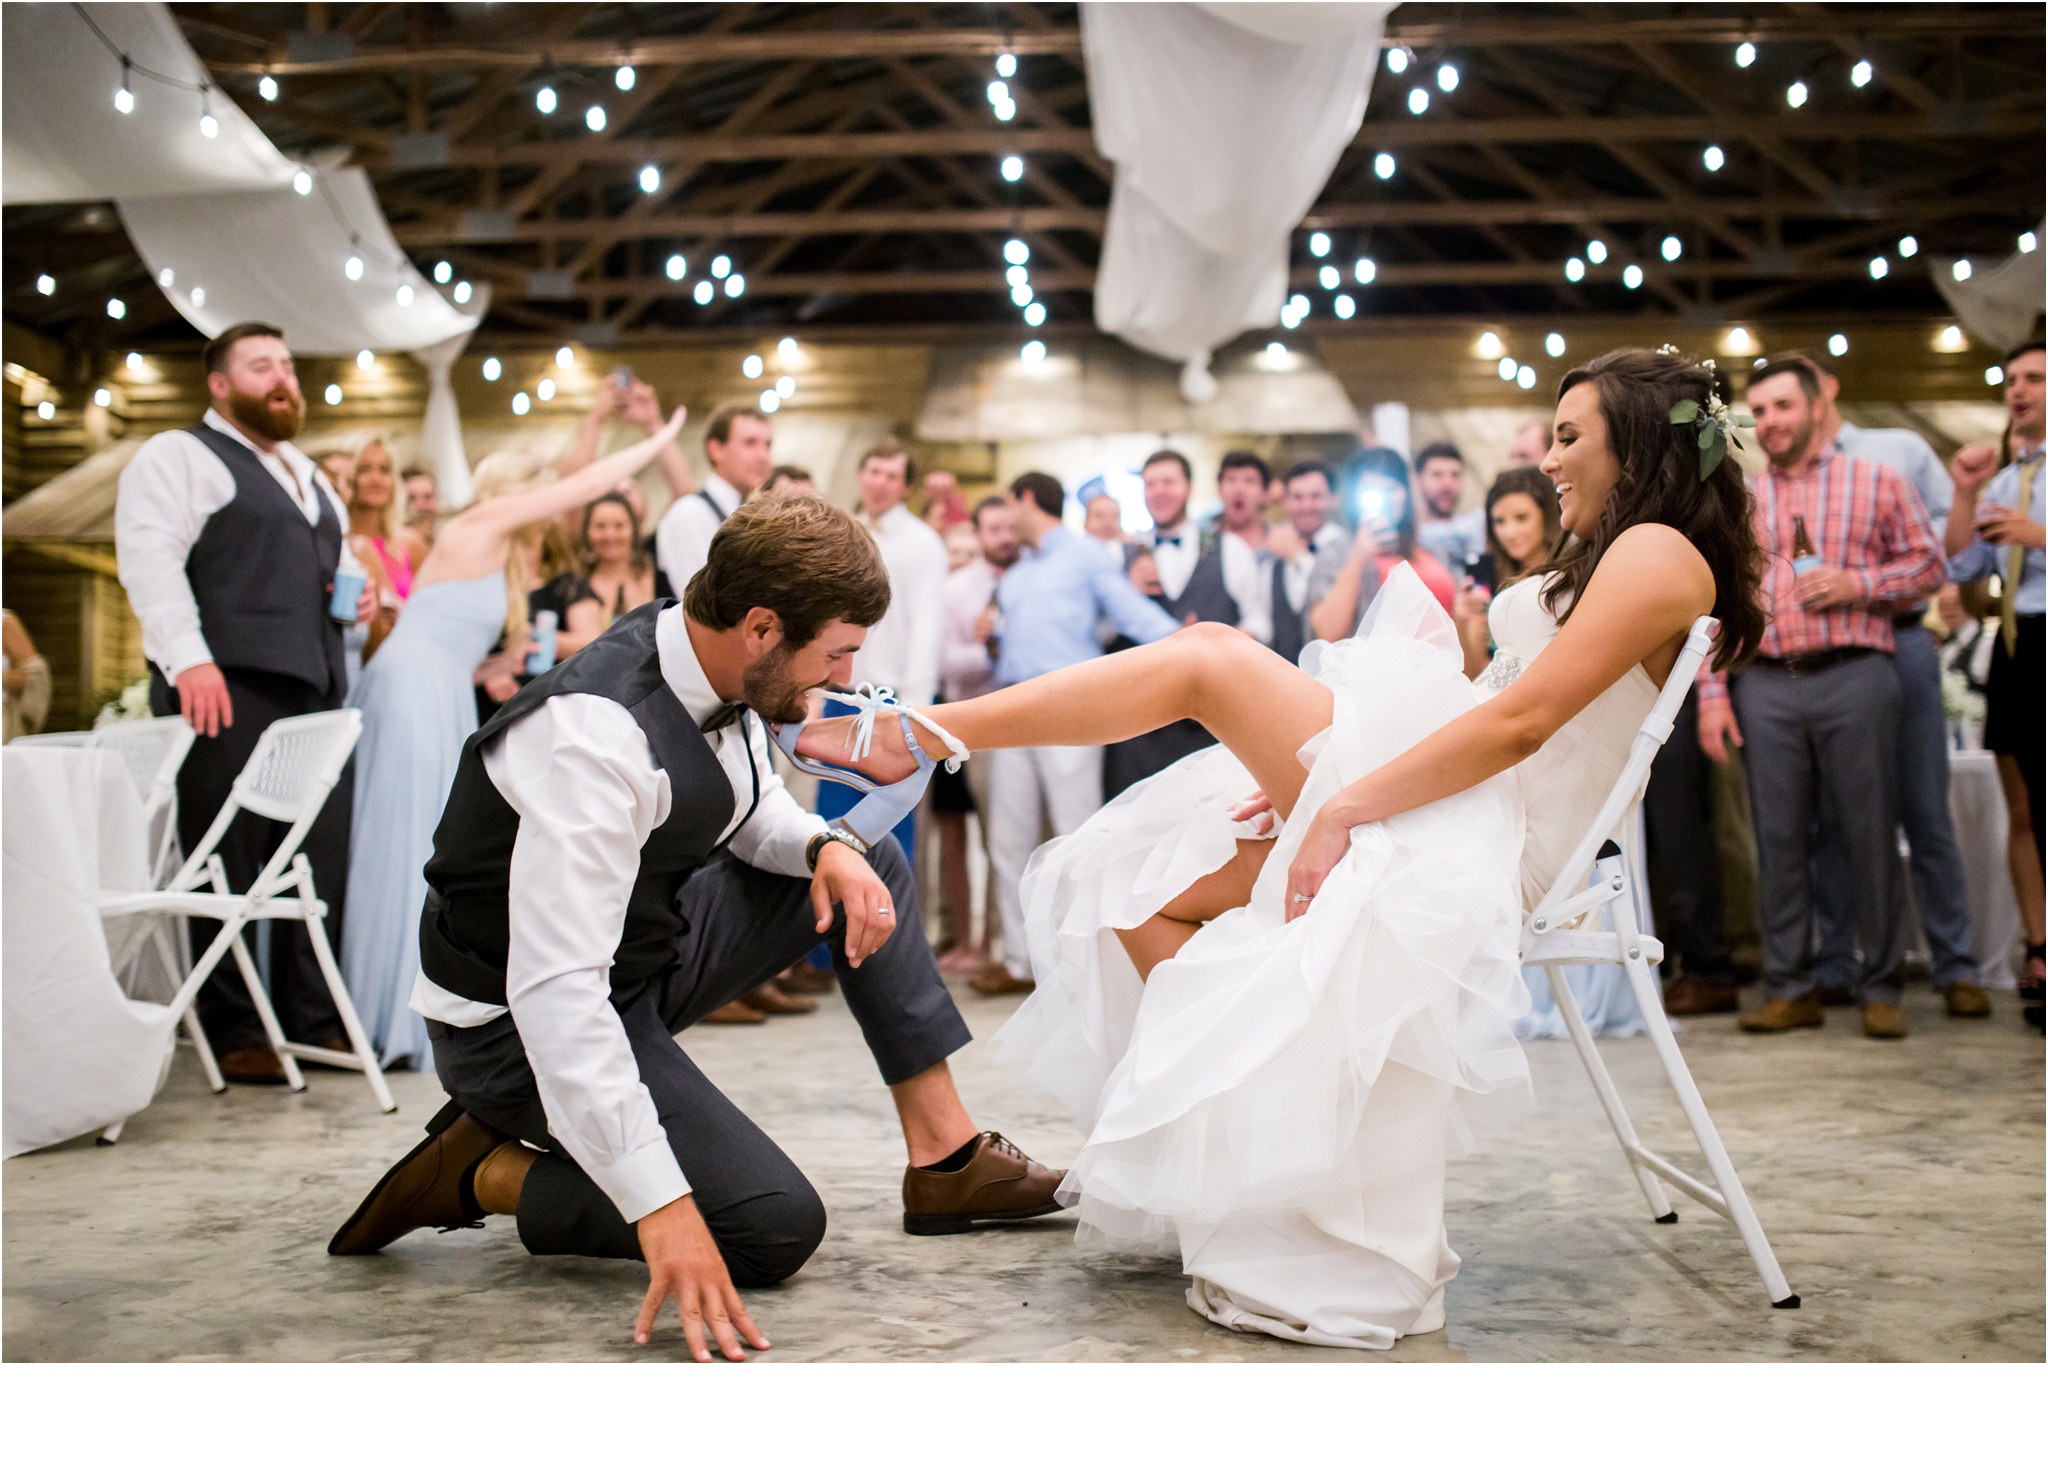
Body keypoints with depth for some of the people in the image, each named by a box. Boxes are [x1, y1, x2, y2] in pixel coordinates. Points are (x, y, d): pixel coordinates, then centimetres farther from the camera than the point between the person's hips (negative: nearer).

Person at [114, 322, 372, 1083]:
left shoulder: (306, 472, 27)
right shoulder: (178, 456, 3)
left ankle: (313, 1019, 12)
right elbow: (149, 557, -10)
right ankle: (231, 1033, 2)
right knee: (229, 867, -5)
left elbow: (336, 559, 40)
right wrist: (188, 658, -21)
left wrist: (357, 592, 16)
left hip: (315, 687, 7)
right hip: (229, 688, -7)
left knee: (322, 860, 5)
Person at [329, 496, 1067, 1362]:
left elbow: (756, 814, 15)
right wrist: (662, 1205, -42)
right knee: (775, 1227, -17)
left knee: (866, 864, 8)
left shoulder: (719, 672, -7)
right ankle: (483, 1173, -4)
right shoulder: (597, 733, -33)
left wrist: (825, 847, -10)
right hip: (520, 1025, -9)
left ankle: (946, 1155, 9)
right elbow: (555, 995, -39)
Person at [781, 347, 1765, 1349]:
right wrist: (1312, 778, 8)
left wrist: (1344, 805, -20)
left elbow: (1521, 721, -19)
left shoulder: (1660, 551, -7)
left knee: (1210, 659, -17)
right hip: (1433, 806, 10)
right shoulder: (1604, 561, 24)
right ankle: (1239, 1152, 3)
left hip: (1477, 844, -10)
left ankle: (920, 733, -15)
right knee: (1141, 887, 4)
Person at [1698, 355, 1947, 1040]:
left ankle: (1880, 987, 9)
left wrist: (1857, 583, -10)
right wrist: (1711, 692, 1)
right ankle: (1789, 988, 10)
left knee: (1869, 832, -1)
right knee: (1779, 836, 3)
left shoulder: (1877, 483, 8)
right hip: (1766, 687, 2)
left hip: (1856, 679, -2)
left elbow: (1929, 564, 7)